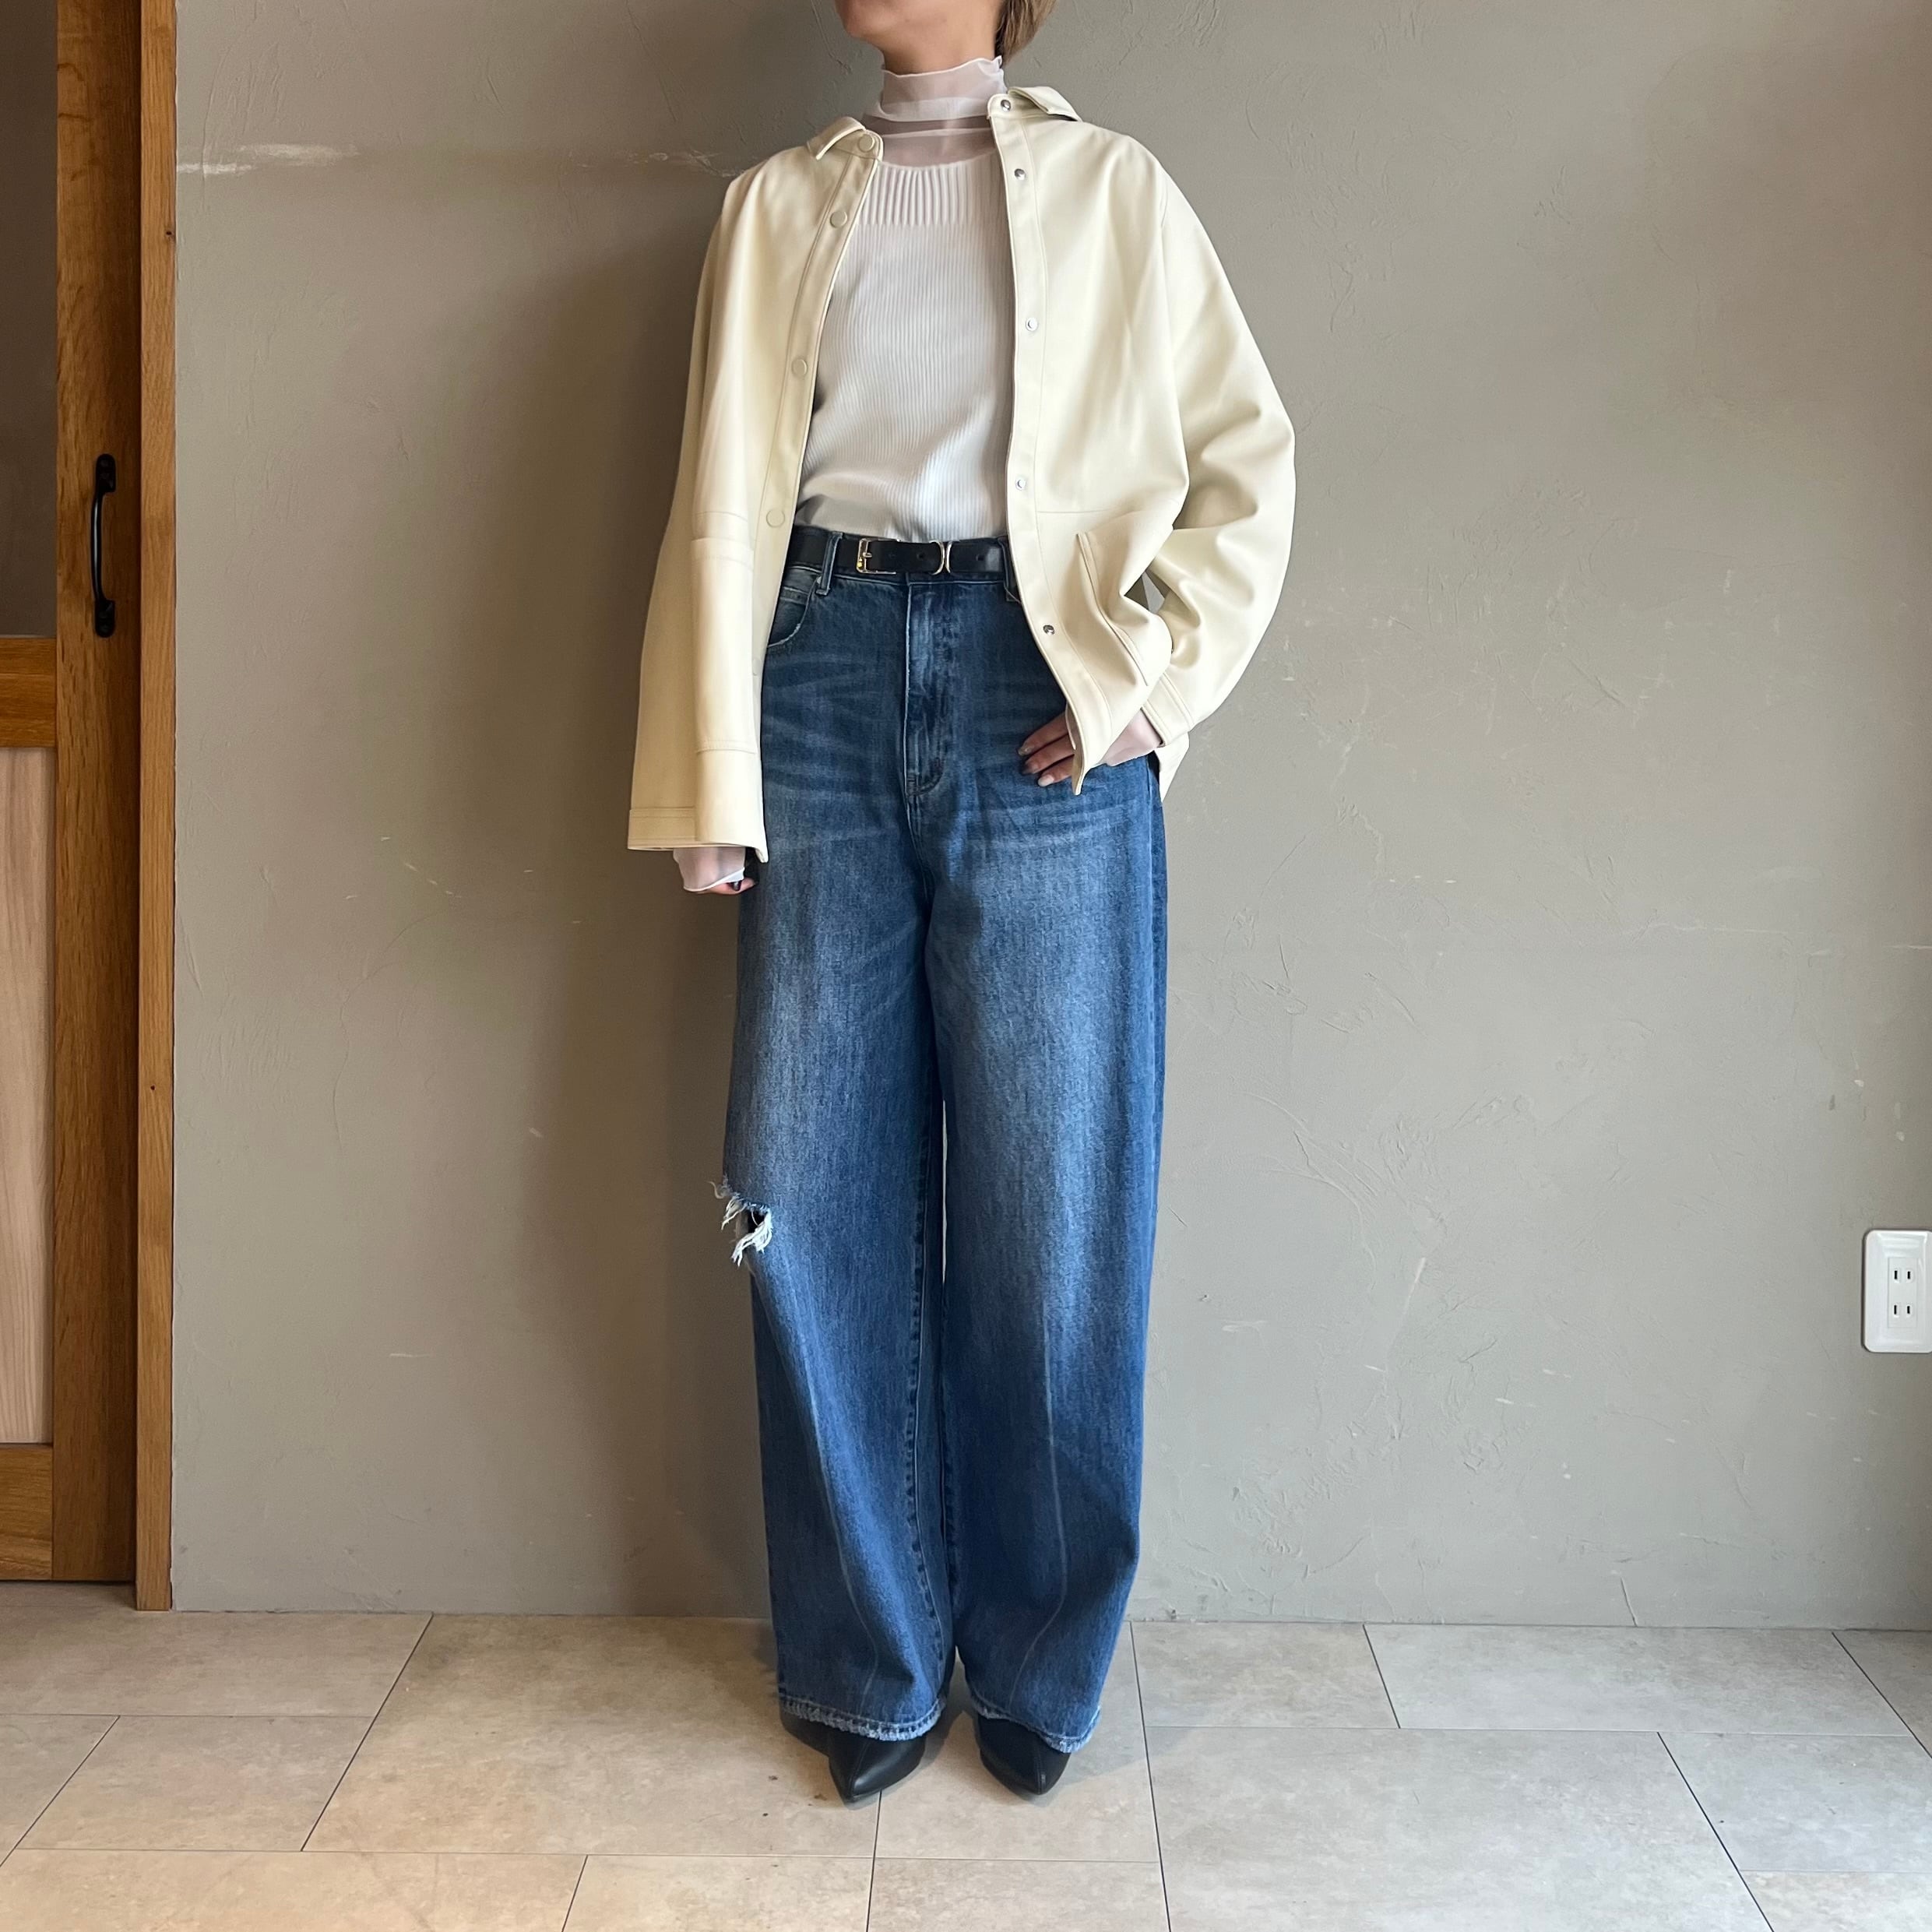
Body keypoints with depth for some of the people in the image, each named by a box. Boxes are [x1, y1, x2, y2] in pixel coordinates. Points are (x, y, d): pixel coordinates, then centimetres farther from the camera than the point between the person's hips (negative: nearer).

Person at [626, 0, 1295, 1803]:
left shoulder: (1112, 191, 8)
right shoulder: (781, 204, 14)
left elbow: (1247, 459, 5)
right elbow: (723, 501, 8)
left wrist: (1150, 675, -6)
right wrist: (710, 779, 2)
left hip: (1037, 703, -2)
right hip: (826, 674, 3)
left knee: (1048, 1201, 1)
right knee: (815, 1196, 2)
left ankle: (1037, 1665, 18)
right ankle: (868, 1664, 18)